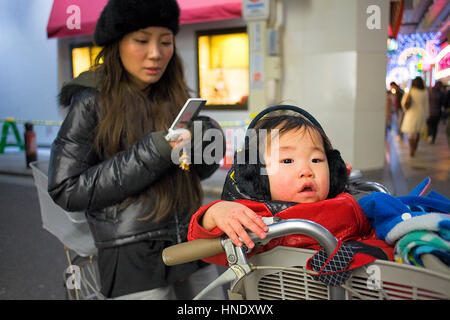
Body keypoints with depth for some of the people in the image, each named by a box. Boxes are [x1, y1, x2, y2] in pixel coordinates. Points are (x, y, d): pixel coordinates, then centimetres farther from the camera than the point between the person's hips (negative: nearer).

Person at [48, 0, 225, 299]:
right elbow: (66, 190, -11)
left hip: (193, 240, 5)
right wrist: (153, 152, -18)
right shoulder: (91, 102, -5)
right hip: (134, 259, -4)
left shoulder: (176, 95, 8)